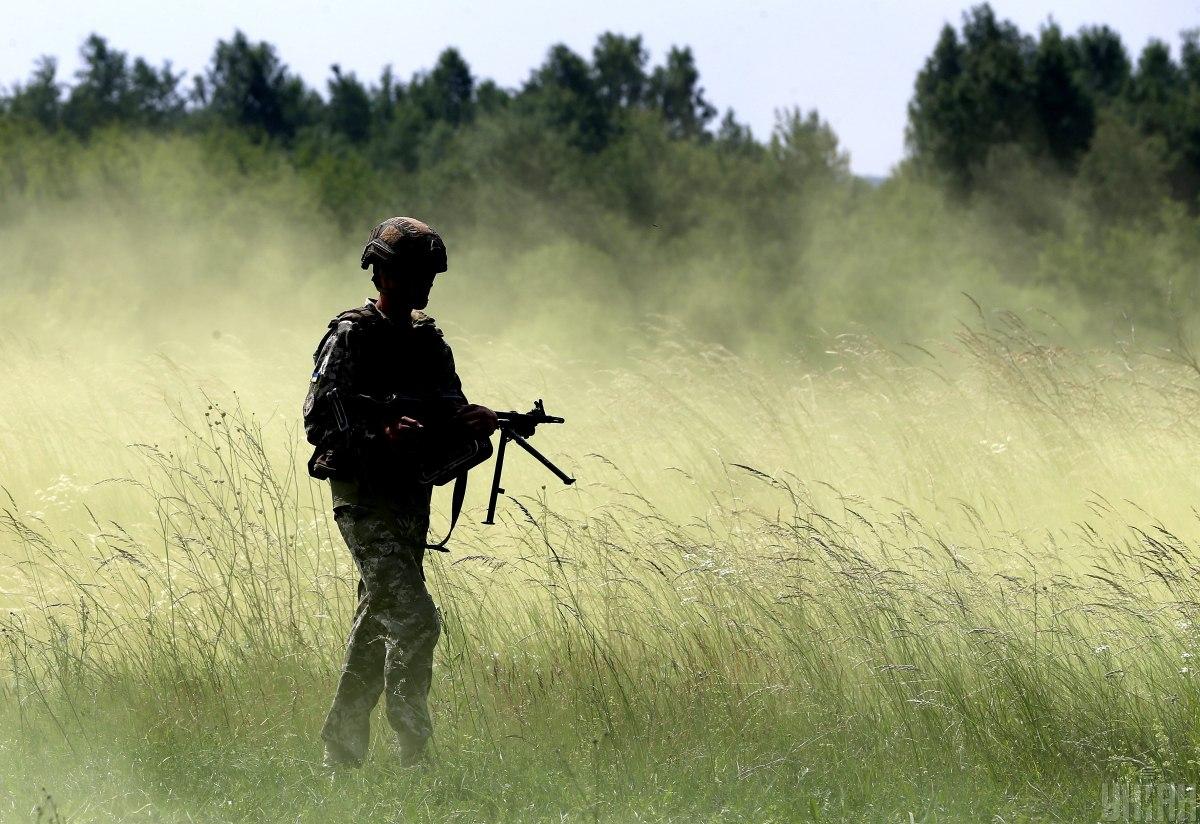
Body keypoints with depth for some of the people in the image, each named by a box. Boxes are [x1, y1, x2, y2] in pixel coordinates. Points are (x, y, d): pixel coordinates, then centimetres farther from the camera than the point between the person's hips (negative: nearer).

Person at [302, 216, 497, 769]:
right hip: (366, 500, -8)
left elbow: (449, 408, 11)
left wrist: (472, 422, -13)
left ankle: (342, 753, 20)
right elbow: (318, 423, -14)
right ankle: (412, 751, -14)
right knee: (415, 620, -17)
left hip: (412, 499, 8)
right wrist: (383, 436, -29)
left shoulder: (429, 341, 14)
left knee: (377, 628, 12)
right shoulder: (351, 338, -9)